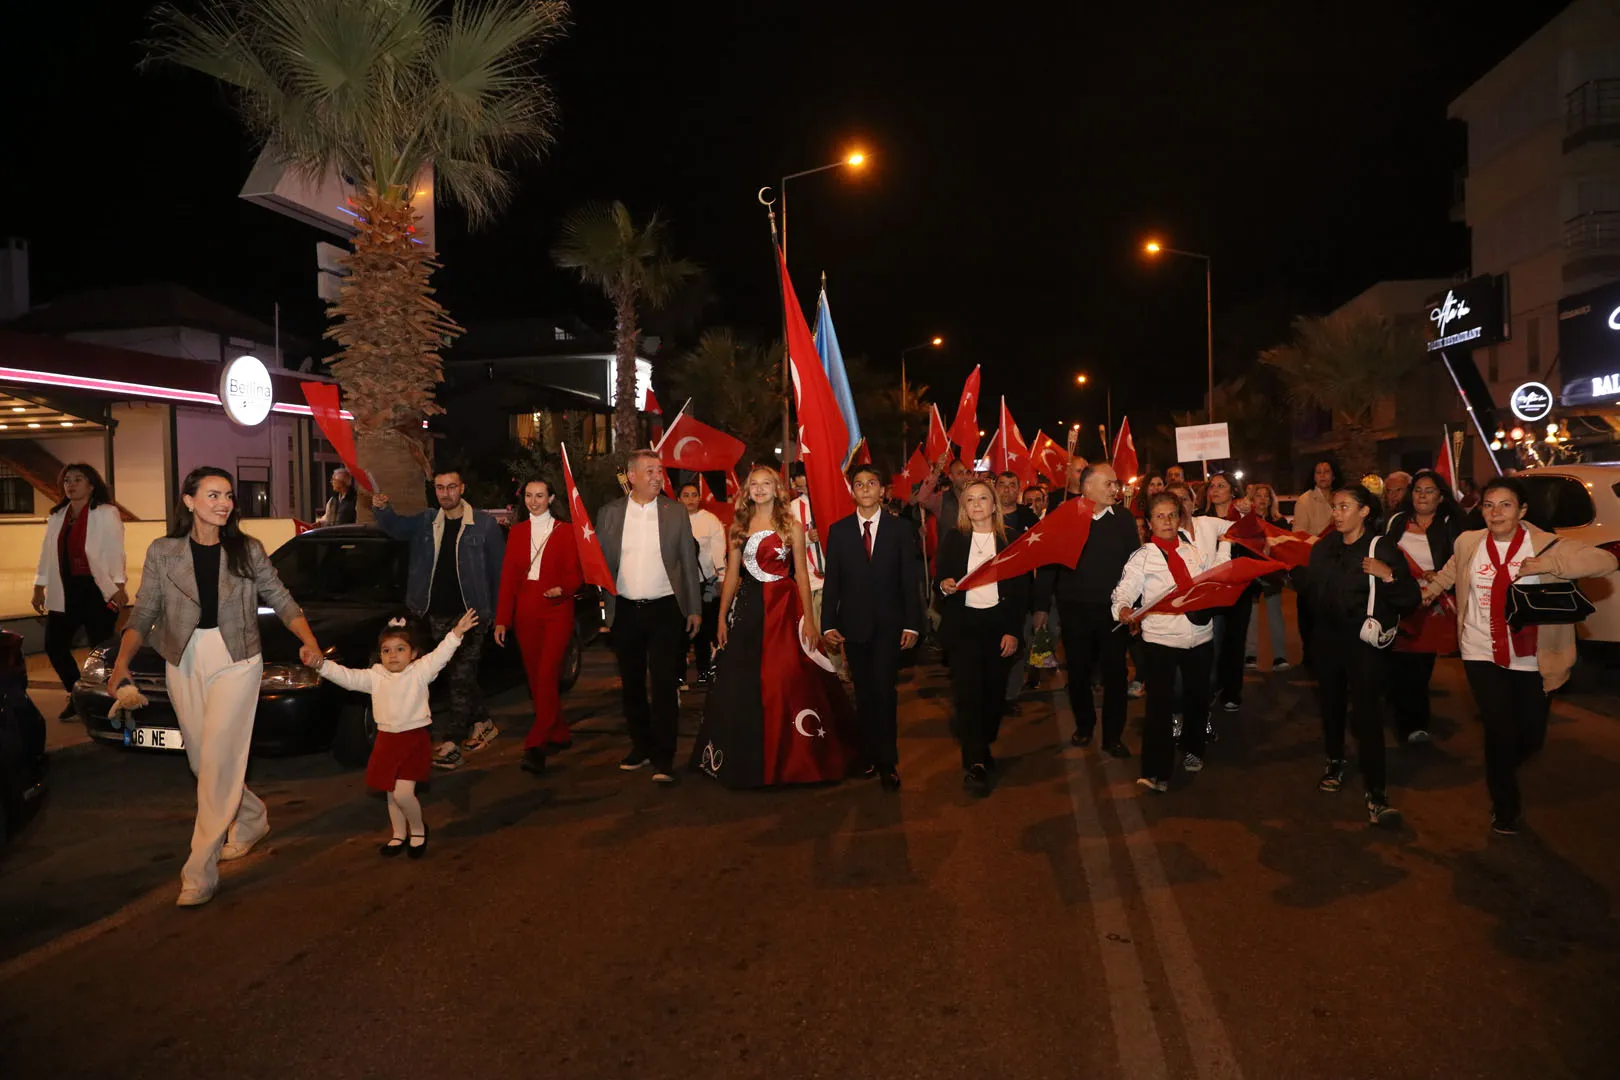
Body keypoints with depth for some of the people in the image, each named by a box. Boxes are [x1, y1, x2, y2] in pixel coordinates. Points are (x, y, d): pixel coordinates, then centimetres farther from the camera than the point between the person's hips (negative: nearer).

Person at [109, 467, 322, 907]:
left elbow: (281, 600, 4)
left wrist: (308, 641, -11)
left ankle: (201, 871, -4)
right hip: (183, 662, 3)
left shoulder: (248, 550, 0)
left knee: (218, 761, -9)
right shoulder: (162, 553, 1)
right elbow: (143, 613, 2)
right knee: (203, 761, 11)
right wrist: (123, 660, -13)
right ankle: (252, 819, 37)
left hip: (235, 661, -2)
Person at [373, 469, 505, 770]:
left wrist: (497, 613, -3)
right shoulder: (426, 521, 8)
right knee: (460, 678, 14)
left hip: (469, 614, -4)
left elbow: (499, 570, -2)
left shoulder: (484, 524, -4)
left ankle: (448, 742, -1)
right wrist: (382, 509, -25)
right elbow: (396, 527, -3)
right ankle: (483, 724, 31)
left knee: (461, 678, -5)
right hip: (437, 616, 5)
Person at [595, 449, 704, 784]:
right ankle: (641, 746, 27)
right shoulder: (609, 513, 4)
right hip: (625, 611, 2)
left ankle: (663, 758, 4)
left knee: (665, 684, -3)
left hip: (665, 609, -2)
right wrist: (603, 602, -8)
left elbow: (688, 561, 4)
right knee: (632, 683, 12)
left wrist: (695, 609, 3)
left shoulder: (675, 511, 1)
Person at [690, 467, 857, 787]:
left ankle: (787, 759, 10)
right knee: (742, 686, 4)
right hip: (747, 609, 2)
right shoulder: (738, 528, 10)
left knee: (787, 683, -6)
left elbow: (801, 574, 0)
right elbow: (732, 575, 9)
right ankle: (746, 759, 18)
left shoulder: (792, 527, 3)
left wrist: (809, 619, -7)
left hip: (784, 609, -2)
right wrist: (723, 617, 3)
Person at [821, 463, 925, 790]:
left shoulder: (900, 528, 2)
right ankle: (869, 755, 21)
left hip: (889, 624, -2)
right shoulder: (838, 530, 5)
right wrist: (828, 624, -4)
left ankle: (887, 763, 4)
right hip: (853, 624, 2)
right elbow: (832, 580, 3)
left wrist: (912, 624, -5)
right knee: (863, 693, 9)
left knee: (883, 690, -7)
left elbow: (910, 579, 0)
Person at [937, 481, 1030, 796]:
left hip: (1000, 623, 1)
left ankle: (982, 749, 24)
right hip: (963, 623, -1)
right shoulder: (953, 538, 4)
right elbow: (941, 578, 9)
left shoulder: (1011, 539, 3)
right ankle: (974, 764, -8)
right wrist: (945, 585, -15)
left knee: (995, 691, 5)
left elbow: (1021, 588, 2)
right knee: (968, 691, -9)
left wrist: (1013, 631, -4)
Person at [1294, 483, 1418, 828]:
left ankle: (1376, 793, -5)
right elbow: (1310, 588, 14)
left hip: (1365, 642, -5)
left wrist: (1389, 576, -26)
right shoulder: (1323, 548, 7)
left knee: (1367, 714, -9)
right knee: (1331, 704, 16)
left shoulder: (1382, 549, -8)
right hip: (1328, 639, 5)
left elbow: (1410, 599, -11)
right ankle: (1335, 762, 37)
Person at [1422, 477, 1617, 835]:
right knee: (1500, 732, -4)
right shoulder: (1468, 543, 1)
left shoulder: (1545, 544, -9)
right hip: (1482, 654, 0)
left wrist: (1548, 564, -29)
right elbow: (1451, 570, 24)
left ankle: (1502, 773, 45)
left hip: (1530, 659, 0)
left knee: (1531, 735, 9)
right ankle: (1505, 808, 19)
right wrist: (1431, 590, 16)